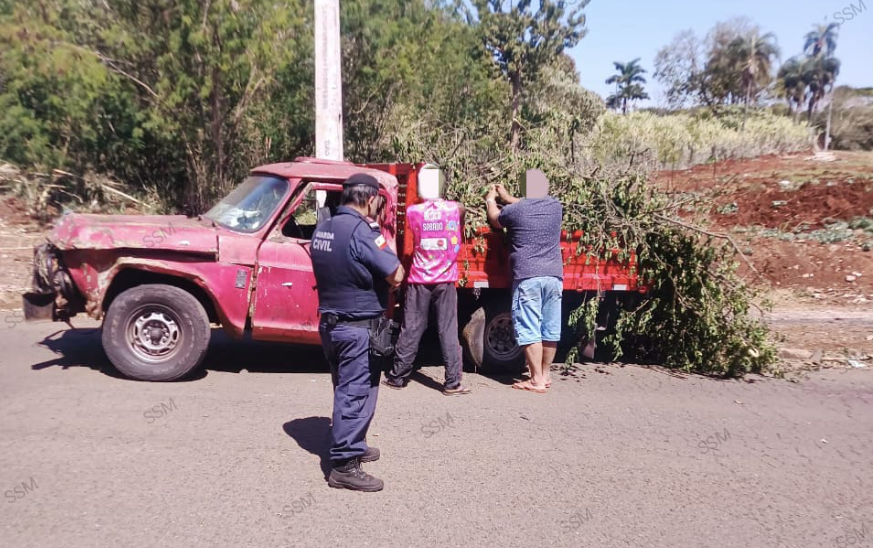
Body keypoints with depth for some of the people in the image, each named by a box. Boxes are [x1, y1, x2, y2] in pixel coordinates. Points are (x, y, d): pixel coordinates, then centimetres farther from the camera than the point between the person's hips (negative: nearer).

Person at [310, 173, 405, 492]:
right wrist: (386, 249, 0)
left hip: (330, 322, 9)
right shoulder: (361, 231, -20)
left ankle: (351, 446, 36)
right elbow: (396, 276, -19)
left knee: (346, 390, 21)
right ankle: (344, 467, 4)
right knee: (356, 394, -1)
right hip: (358, 327, -9)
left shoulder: (322, 230, 7)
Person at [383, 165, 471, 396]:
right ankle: (452, 383, 4)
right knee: (448, 331, 2)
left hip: (419, 280, 0)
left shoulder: (413, 212, -5)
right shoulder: (455, 208, -4)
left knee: (411, 330, 8)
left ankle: (397, 377, 18)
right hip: (445, 280, 0)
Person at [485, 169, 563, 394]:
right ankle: (545, 375, 22)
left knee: (529, 329, -1)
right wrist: (506, 197, 38)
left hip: (527, 277, -5)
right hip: (554, 276, 5)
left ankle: (537, 380, 0)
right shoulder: (555, 206, 8)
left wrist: (491, 200, 36)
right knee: (550, 328, 11)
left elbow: (495, 220, 17)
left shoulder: (514, 211, -4)